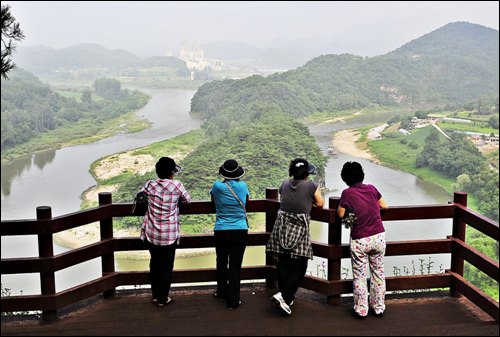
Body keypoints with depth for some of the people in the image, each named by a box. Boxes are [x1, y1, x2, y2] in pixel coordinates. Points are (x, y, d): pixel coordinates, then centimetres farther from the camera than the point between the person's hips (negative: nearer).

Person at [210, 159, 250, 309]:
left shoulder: (218, 186, -5)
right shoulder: (242, 185, -2)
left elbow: (212, 198, 17)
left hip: (221, 232, 1)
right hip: (240, 231, 0)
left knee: (222, 263, 18)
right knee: (235, 266, 2)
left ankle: (222, 293, 35)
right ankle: (233, 301, 7)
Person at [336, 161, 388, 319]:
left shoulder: (347, 193, -8)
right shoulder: (371, 188, 3)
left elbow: (340, 214, -1)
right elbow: (384, 206, 14)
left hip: (359, 240, -4)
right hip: (379, 237, 4)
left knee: (359, 276, 11)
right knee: (378, 272, 18)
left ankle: (361, 310, 18)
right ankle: (379, 307, 27)